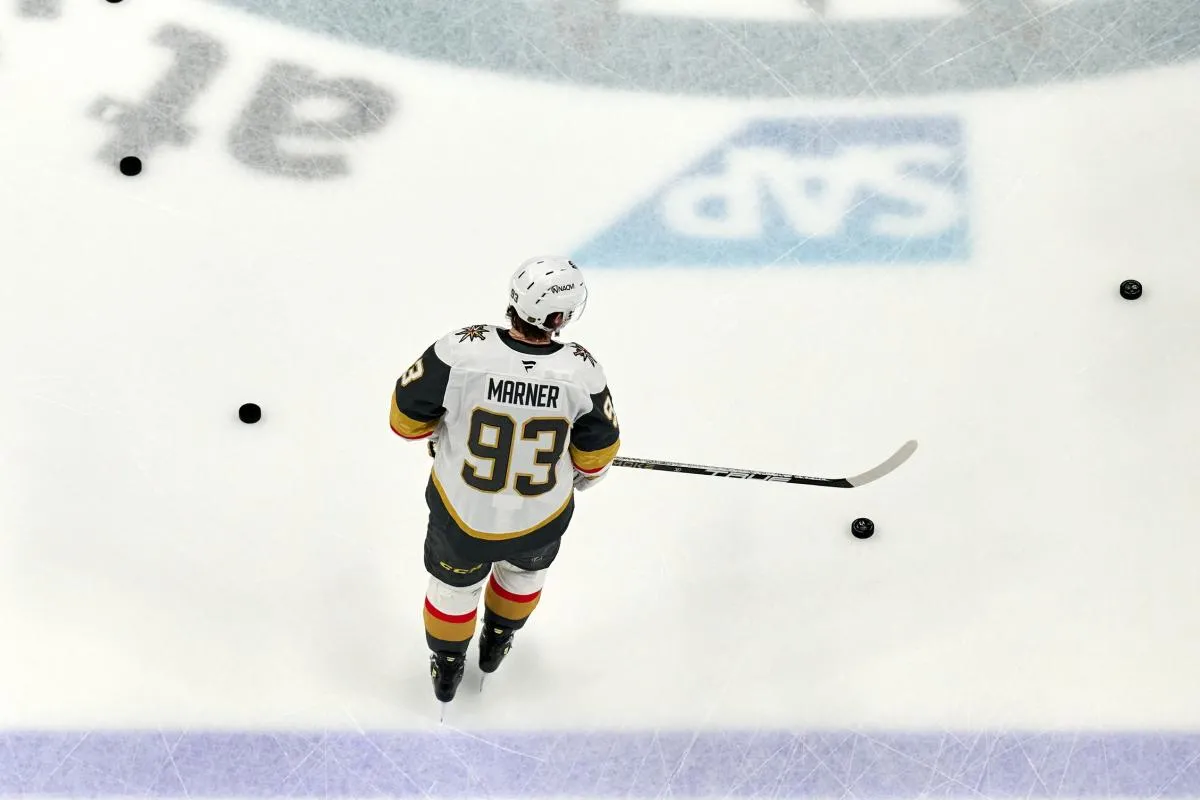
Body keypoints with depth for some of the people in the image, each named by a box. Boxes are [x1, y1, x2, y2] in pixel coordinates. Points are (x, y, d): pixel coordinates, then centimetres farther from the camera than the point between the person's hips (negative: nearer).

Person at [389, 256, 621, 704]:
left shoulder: (461, 352, -29)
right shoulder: (580, 371, -24)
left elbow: (407, 416, -15)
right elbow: (596, 451, -8)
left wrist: (435, 434, 8)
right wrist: (583, 477, 16)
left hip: (462, 515, -1)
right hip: (540, 519, 1)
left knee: (455, 580, 30)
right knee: (525, 566, 36)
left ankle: (447, 668, 52)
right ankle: (497, 641, 59)